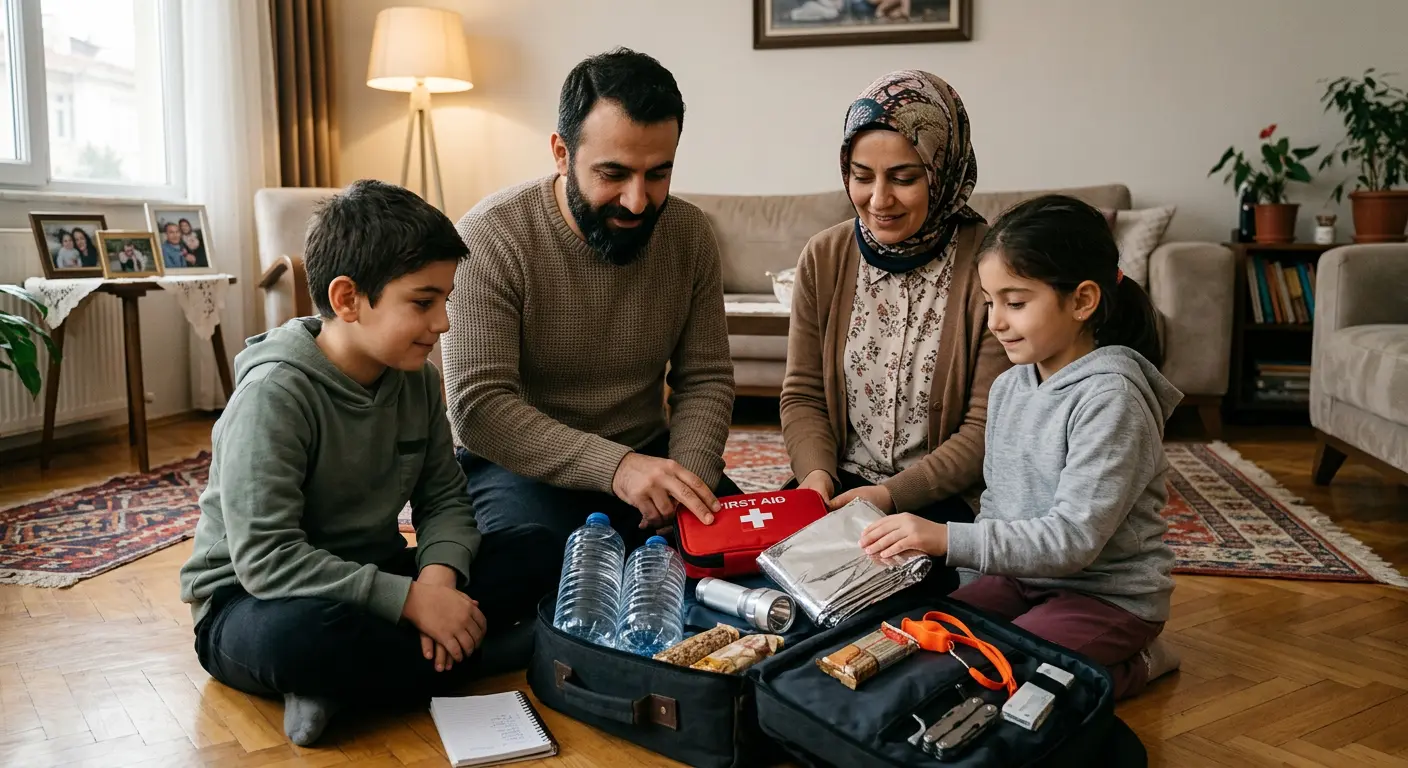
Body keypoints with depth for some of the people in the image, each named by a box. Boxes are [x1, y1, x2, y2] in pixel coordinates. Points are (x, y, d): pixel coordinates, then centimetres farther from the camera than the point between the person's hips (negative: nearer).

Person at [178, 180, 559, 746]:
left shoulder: (417, 379, -2)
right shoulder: (274, 395, -23)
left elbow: (443, 500, 1)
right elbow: (266, 559, -28)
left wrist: (438, 573, -21)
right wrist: (409, 599, -31)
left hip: (370, 582, 7)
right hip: (254, 602, -7)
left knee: (535, 550, -10)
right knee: (303, 633, -42)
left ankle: (343, 680, -17)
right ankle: (462, 659, -17)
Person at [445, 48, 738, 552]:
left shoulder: (688, 232, -2)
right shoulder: (490, 238, -17)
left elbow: (705, 378, 2)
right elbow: (478, 407, -23)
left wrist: (688, 477, -18)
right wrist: (614, 466, -33)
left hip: (648, 452, 5)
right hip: (525, 465, -4)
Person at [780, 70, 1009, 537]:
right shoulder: (823, 259, 2)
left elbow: (989, 428, -10)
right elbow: (803, 395, 7)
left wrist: (893, 495, -19)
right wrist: (816, 472, -13)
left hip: (947, 497, -3)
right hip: (840, 486, 4)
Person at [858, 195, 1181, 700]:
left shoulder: (1109, 396, -21)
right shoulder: (1008, 386, 3)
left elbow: (1074, 539, -27)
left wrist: (947, 539, -32)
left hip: (1110, 595, -8)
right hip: (1020, 575, 8)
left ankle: (1135, 666, 2)